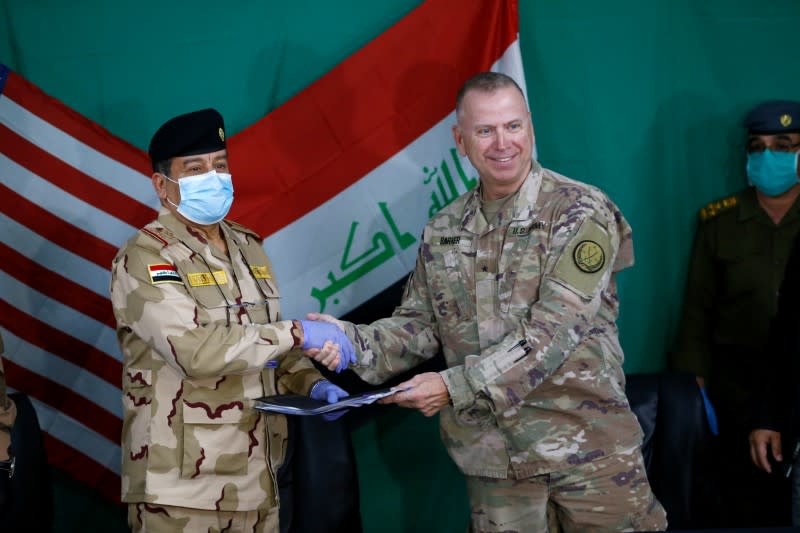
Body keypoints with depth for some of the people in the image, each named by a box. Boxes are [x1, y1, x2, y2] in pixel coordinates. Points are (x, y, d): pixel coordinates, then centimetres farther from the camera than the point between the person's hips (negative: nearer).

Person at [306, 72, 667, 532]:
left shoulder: (580, 213, -10)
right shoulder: (444, 231, 6)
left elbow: (552, 332, -19)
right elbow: (421, 324, 10)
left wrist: (456, 387, -22)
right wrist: (355, 343, -10)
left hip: (587, 446, -4)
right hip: (494, 456, 4)